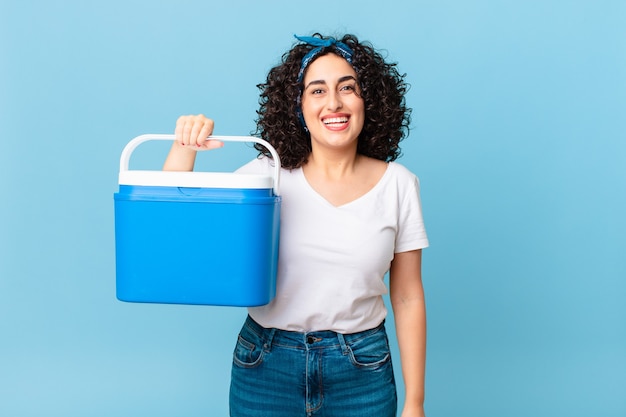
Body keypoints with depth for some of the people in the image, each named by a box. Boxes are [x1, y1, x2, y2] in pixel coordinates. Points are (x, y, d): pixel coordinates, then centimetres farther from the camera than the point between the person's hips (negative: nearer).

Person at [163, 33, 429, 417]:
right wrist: (184, 148, -19)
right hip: (266, 368, 1)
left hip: (363, 371, 0)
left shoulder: (398, 184, -4)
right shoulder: (266, 174, -5)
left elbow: (407, 298, -1)